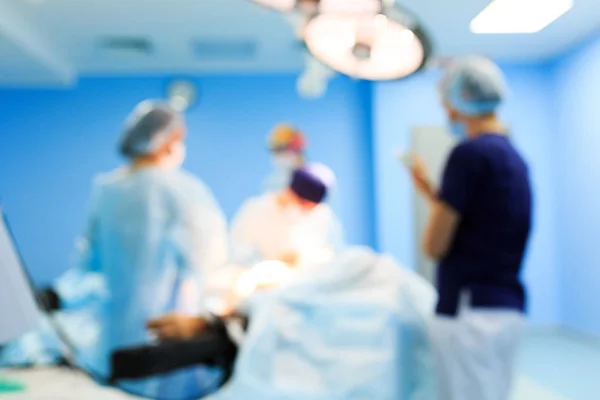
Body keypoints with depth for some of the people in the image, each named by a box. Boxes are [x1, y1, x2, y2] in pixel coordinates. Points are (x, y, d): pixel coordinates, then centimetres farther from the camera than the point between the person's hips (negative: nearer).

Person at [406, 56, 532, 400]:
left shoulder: (469, 153, -15)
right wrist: (432, 193, 20)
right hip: (509, 309, 9)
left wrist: (432, 200, 7)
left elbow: (435, 246, -13)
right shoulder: (514, 157, 12)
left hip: (471, 311, -9)